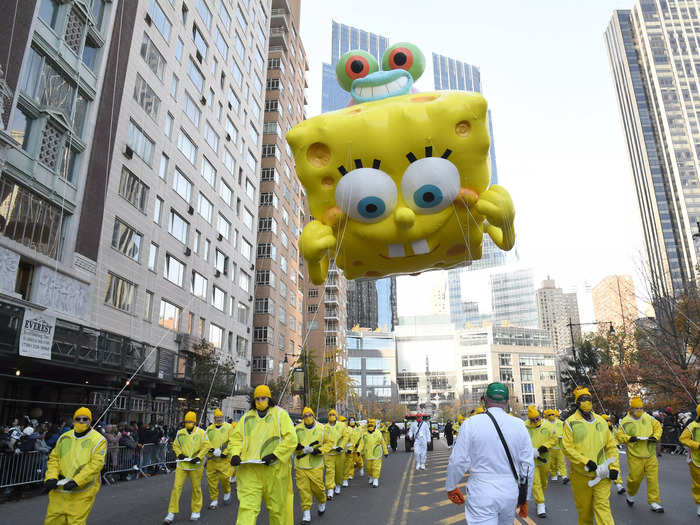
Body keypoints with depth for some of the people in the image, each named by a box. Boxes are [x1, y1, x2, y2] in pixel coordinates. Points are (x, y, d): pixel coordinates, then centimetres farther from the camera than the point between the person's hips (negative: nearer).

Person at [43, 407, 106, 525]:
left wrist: (76, 481, -23)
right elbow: (54, 458, 12)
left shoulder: (98, 440, -8)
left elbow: (96, 464, -15)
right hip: (59, 489, 5)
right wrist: (51, 477, -5)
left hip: (83, 491, -5)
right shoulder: (64, 437, 10)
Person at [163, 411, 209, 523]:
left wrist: (198, 457, -15)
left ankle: (196, 511, 25)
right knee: (176, 487, -3)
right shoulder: (180, 433, 4)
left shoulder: (201, 433, -4)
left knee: (196, 488, 9)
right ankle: (172, 513, 7)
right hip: (182, 465, 2)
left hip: (195, 466, -2)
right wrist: (179, 454, -4)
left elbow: (206, 446, -5)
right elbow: (175, 445, 13)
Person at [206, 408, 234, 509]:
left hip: (224, 458, -3)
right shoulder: (209, 429, 10)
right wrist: (212, 450, -12)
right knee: (211, 478, 3)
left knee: (224, 477, -9)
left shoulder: (228, 427, 2)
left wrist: (224, 453, -11)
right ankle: (214, 500, 17)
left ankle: (227, 493, 21)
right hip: (211, 458, 3)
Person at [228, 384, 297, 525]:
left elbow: (291, 438, -6)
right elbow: (235, 438, 13)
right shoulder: (247, 417, 13)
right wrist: (235, 454, -6)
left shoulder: (280, 414, 2)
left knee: (277, 507, 9)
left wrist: (275, 454, -15)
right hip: (249, 470, 2)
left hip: (274, 469, -2)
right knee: (247, 507, -7)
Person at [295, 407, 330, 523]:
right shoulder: (298, 429, 1)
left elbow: (329, 442, 7)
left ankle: (322, 502, 32)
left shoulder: (322, 428, 1)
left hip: (316, 464, -1)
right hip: (301, 464, 1)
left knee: (317, 486, 1)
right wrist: (305, 448, -14)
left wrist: (320, 450, -9)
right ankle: (306, 511, 11)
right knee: (303, 488, -1)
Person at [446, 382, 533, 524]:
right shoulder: (519, 425, -3)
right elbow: (528, 465, 1)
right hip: (510, 495, 4)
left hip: (481, 496, -4)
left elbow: (458, 462, -10)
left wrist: (451, 487, 7)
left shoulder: (472, 424, -12)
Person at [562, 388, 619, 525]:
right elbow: (567, 448, -10)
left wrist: (614, 467, 2)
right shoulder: (571, 422, -5)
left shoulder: (601, 421, 8)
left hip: (602, 474, 2)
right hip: (581, 474, -2)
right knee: (584, 508, 11)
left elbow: (611, 446, 11)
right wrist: (585, 461, -19)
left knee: (603, 506, -3)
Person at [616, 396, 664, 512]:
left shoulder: (648, 417, 4)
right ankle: (630, 494, 30)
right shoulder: (626, 421, -8)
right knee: (635, 477, 2)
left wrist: (656, 436, -4)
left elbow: (657, 426, 12)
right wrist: (629, 438, -22)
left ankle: (654, 502, 10)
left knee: (653, 478, 1)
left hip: (650, 455, 3)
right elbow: (619, 435, -5)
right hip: (635, 455, -3)